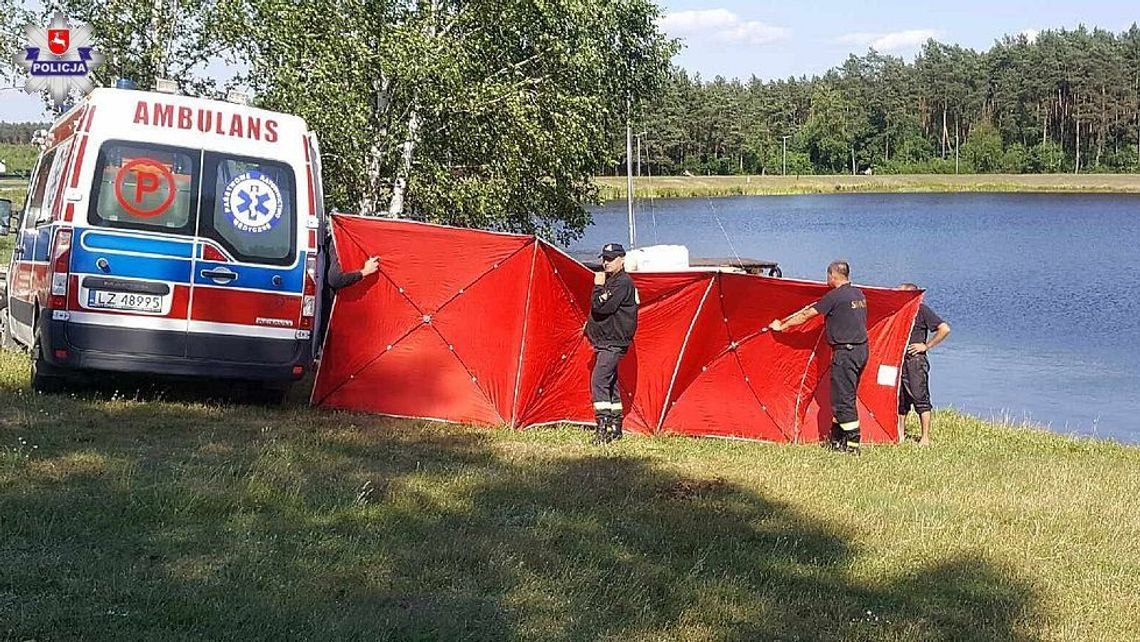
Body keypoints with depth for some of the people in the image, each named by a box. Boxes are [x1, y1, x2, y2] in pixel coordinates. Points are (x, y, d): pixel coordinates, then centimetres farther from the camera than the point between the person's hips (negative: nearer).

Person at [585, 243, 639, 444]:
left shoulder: (623, 282, -15)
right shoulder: (609, 281, 16)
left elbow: (602, 307, -23)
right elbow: (598, 309, 26)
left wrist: (598, 287, -12)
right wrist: (591, 326, 13)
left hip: (613, 342, -10)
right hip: (605, 341, 10)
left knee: (599, 380, -18)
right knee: (610, 383, 13)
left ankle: (602, 427, -20)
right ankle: (615, 428, 19)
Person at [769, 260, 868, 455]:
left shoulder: (835, 296, -12)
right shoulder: (859, 294, 12)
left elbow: (806, 315, -6)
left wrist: (781, 326, 5)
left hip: (845, 351, -9)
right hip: (861, 349, 9)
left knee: (843, 398, -5)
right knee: (843, 396, 16)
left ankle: (852, 444, -7)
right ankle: (836, 438, 22)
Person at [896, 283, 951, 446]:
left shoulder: (922, 310, -6)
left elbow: (944, 329, -11)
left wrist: (926, 346, -9)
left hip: (915, 360, -7)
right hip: (898, 359, 7)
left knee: (920, 398, -7)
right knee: (900, 399, 11)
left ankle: (926, 437, -4)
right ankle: (899, 434, 20)